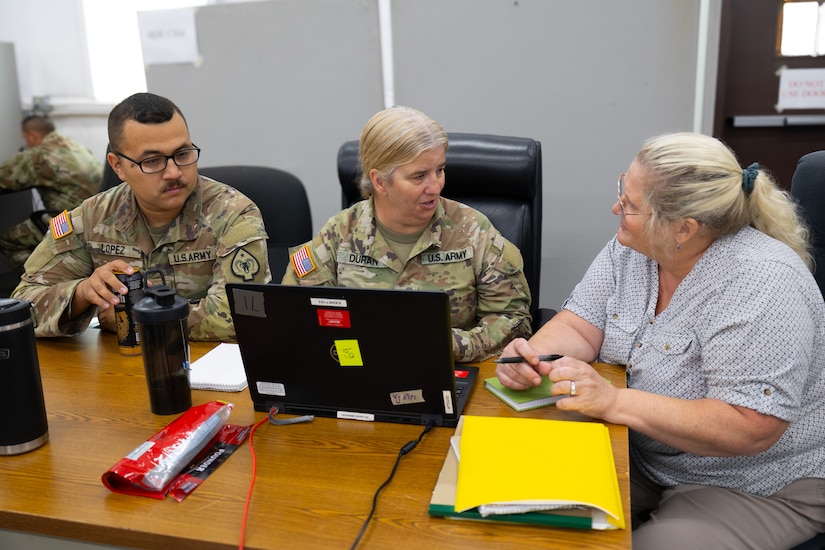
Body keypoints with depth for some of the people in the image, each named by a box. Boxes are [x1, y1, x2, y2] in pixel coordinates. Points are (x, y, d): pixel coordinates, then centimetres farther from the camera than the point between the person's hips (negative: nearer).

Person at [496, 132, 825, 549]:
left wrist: (614, 402, -34)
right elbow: (580, 328, -2)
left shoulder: (763, 285, -27)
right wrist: (531, 355, -24)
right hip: (640, 454, 6)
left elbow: (748, 428, -30)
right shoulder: (632, 247, -5)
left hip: (759, 490, -5)